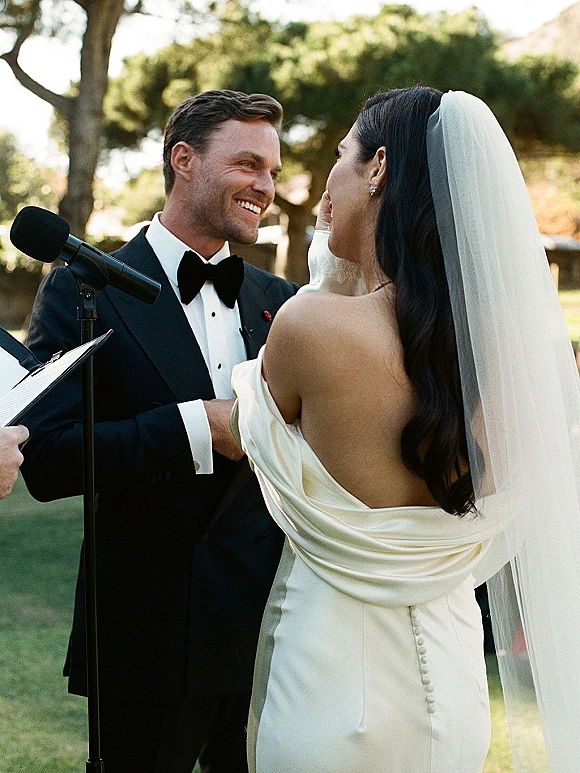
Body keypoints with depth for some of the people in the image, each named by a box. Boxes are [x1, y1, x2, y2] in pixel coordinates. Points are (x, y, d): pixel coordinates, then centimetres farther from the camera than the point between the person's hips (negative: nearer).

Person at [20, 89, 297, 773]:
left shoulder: (280, 302, 10)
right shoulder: (85, 293, -5)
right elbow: (46, 460, -15)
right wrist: (195, 427, -23)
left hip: (268, 633, 4)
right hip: (148, 636, -4)